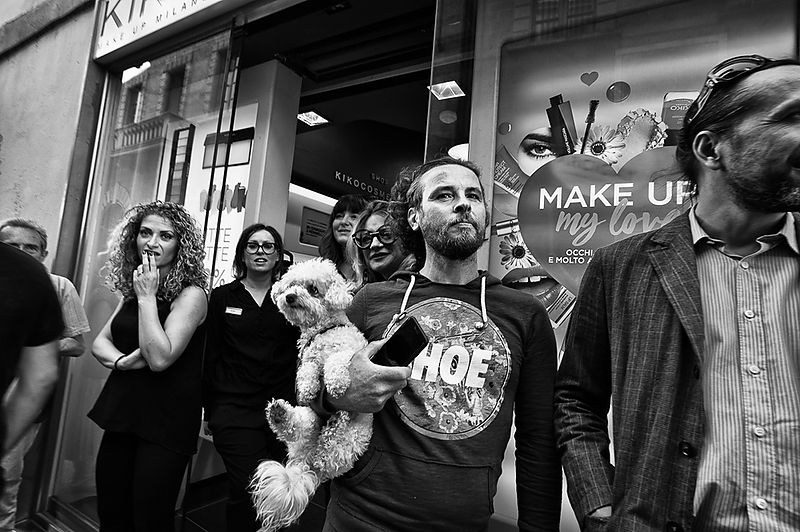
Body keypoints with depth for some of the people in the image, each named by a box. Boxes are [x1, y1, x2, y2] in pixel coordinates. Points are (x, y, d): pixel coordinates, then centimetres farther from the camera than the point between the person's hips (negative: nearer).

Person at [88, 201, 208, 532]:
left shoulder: (190, 294, -15)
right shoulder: (132, 290, 9)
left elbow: (159, 358, -22)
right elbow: (100, 343, 10)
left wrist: (147, 296, -19)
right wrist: (122, 361, -12)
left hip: (166, 424, -7)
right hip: (122, 414, 7)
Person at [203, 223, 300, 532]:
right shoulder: (222, 296, 6)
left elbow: (302, 353, 5)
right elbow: (210, 356, 7)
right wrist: (209, 410, 5)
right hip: (234, 410, -1)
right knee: (249, 492, -7)